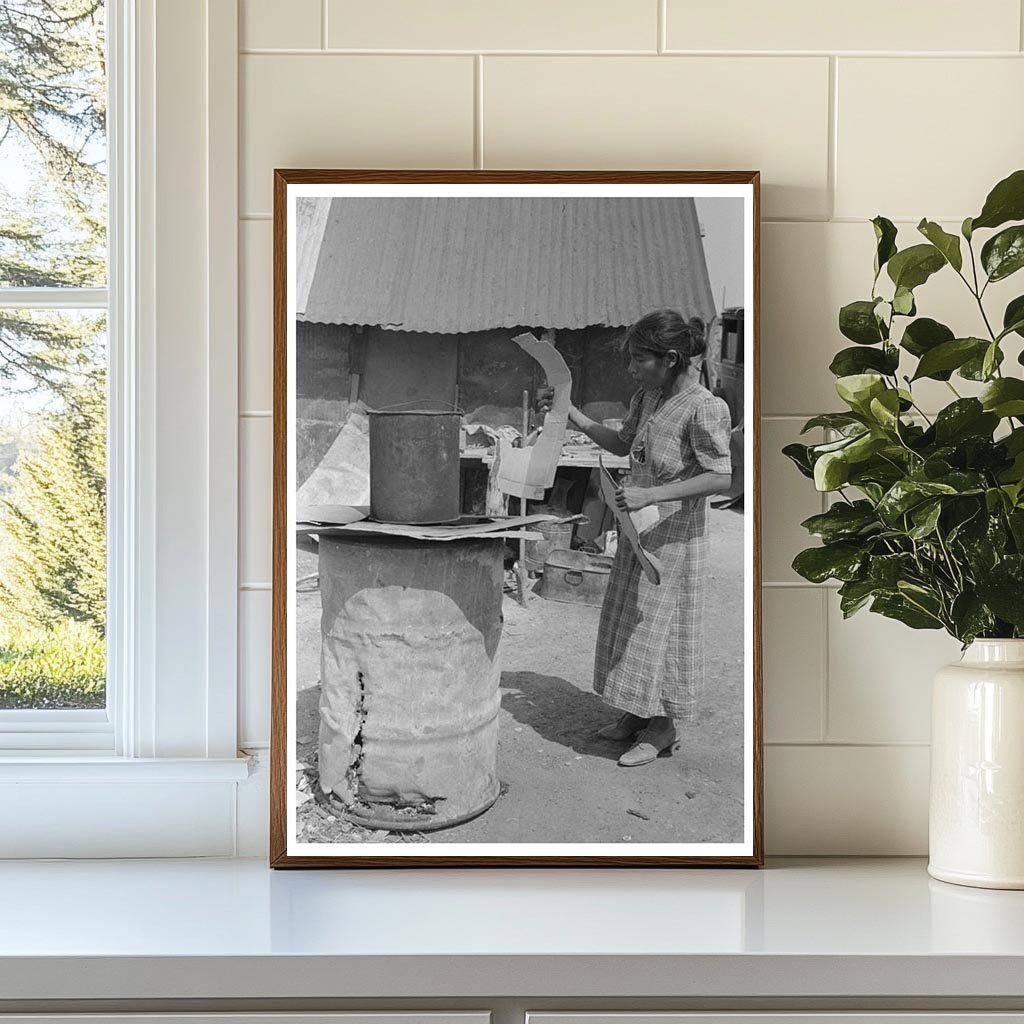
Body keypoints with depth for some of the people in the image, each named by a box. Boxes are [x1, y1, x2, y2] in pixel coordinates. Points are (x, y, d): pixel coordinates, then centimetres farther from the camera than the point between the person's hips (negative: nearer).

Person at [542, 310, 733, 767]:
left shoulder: (703, 408, -21)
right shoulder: (645, 398, 3)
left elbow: (721, 477, -23)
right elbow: (624, 445, 18)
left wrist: (651, 495, -28)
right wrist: (577, 420, 5)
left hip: (674, 539, -8)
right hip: (638, 532, 8)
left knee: (660, 628, 2)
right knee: (628, 624, 15)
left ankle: (662, 728, 16)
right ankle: (636, 715, 29)